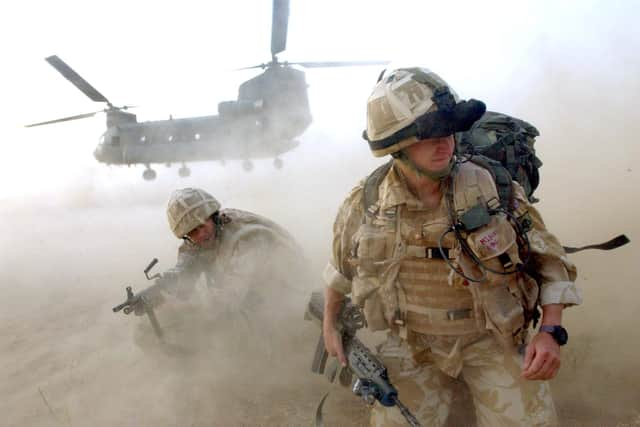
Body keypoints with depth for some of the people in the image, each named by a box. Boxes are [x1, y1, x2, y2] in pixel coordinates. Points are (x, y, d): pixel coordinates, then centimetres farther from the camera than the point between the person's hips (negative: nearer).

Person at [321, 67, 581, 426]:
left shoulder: (491, 186, -15)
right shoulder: (364, 205, -11)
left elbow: (549, 260, -4)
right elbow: (342, 265, 9)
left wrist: (551, 332, -16)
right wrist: (330, 324, 16)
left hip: (494, 338, -1)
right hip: (413, 344, 1)